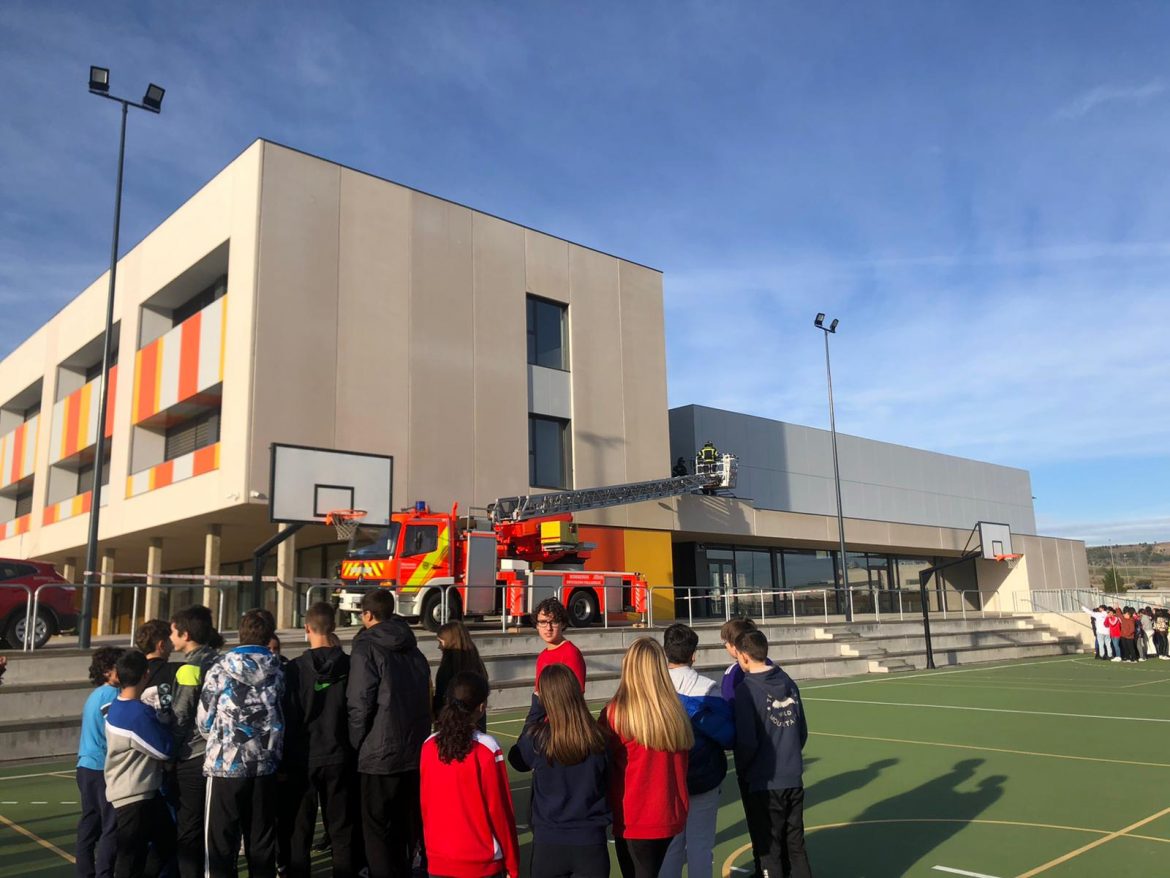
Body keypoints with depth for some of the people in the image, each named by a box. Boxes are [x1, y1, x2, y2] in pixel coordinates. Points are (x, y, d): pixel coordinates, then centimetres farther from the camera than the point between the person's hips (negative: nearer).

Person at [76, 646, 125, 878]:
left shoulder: (95, 694, 15)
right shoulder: (111, 694, -14)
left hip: (87, 767, 9)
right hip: (103, 769, -9)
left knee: (89, 824, 13)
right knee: (112, 827, -5)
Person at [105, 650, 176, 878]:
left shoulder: (117, 706, 6)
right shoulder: (139, 712, -24)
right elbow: (165, 749, -15)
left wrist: (160, 763, 3)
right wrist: (163, 726, 1)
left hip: (142, 792, 9)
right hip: (135, 795, -9)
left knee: (167, 840, 20)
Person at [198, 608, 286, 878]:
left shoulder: (221, 668, -6)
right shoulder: (278, 670, 1)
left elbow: (205, 720, -1)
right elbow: (283, 717, 5)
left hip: (226, 764, -3)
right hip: (266, 765, 3)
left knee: (221, 844, 8)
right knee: (262, 841, 14)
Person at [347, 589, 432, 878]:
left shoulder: (367, 648, -11)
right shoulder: (412, 648, 9)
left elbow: (359, 704, -15)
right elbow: (426, 699, 11)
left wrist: (358, 743, -1)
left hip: (380, 755, -6)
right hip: (416, 753, 6)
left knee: (378, 829, 5)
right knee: (407, 824, 18)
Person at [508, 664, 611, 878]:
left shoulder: (537, 738, -15)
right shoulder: (597, 739, -12)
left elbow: (518, 760, 8)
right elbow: (606, 784, 3)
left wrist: (538, 708, 11)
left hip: (548, 842, 0)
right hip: (591, 843, 1)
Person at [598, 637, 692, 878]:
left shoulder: (615, 713, -16)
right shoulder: (676, 711, -6)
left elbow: (603, 765, -6)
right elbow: (683, 762, 6)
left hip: (633, 818, -4)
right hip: (670, 814, 4)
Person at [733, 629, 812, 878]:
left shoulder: (747, 689, -16)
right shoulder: (788, 683, 2)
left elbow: (747, 742, -18)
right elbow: (802, 732, 10)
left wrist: (742, 770, 0)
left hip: (764, 784, -6)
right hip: (794, 780, 6)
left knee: (769, 851, 8)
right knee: (795, 846, 18)